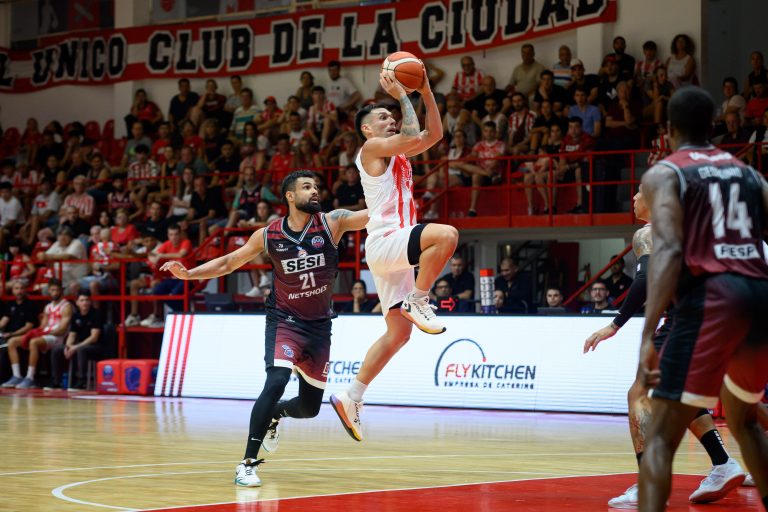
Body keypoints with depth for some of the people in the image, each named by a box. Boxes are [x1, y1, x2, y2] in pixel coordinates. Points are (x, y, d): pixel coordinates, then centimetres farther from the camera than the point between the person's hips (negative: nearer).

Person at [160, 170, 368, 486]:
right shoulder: (269, 235, -7)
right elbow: (228, 263, 4)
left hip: (319, 324, 2)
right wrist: (189, 274, -7)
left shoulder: (332, 222, -9)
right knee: (277, 381, -27)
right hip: (284, 320, -2)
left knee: (310, 408, 8)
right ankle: (248, 463, -21)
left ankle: (275, 414, 45)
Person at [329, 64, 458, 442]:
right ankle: (417, 302, -19)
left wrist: (425, 90, 11)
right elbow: (414, 137, -18)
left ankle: (351, 398, 9)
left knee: (398, 332, 7)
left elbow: (434, 134, 18)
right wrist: (401, 96, -9)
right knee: (446, 235, -33)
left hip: (397, 250, 9)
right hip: (384, 242, -9)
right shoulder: (372, 148, -4)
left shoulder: (397, 153, 22)